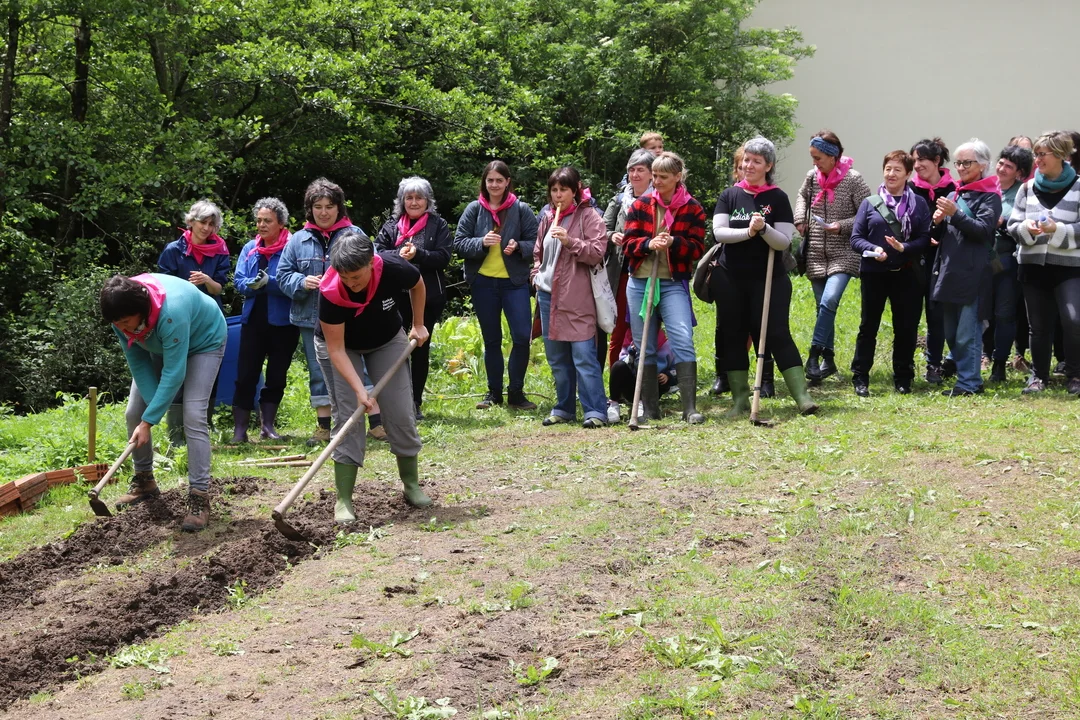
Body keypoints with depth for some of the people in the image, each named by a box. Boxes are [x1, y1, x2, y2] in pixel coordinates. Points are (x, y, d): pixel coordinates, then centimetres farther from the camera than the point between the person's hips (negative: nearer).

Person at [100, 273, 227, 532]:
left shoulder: (171, 312, -44)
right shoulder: (123, 313, -25)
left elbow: (174, 373, -39)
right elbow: (138, 362, -16)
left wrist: (149, 421, -35)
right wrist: (152, 406, -24)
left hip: (203, 342, -6)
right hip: (158, 345, 6)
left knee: (193, 416, -21)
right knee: (134, 413, 0)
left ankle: (199, 498, -19)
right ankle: (144, 482, 19)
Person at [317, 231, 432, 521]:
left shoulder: (395, 269, -31)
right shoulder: (330, 292, -36)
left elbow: (418, 285, -4)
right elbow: (336, 348, -30)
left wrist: (418, 325, 2)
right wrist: (359, 389, -38)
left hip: (387, 340, 2)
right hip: (342, 347, -2)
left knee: (401, 413, -2)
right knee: (348, 417, -11)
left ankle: (412, 485, 14)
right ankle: (343, 501, -8)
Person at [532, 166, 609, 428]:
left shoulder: (588, 217, -3)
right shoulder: (547, 218, 14)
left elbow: (597, 253, -11)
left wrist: (569, 241, -21)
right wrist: (538, 274, 12)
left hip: (578, 298, -7)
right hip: (548, 295, 7)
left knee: (584, 355, -10)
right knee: (557, 357, 11)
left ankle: (595, 412, -8)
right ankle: (564, 409, 21)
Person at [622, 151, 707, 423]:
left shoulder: (692, 208, 1)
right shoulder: (640, 205, 6)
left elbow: (698, 248, -3)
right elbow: (628, 242, 2)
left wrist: (673, 242, -20)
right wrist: (649, 244, -18)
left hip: (673, 283, -2)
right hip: (640, 283, 3)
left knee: (683, 340, -16)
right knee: (644, 347, 6)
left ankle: (690, 408, -14)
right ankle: (650, 409, 16)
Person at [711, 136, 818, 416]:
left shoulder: (778, 198, -1)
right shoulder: (729, 195, 5)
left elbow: (784, 241, -7)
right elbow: (718, 232, -6)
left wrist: (763, 228, -25)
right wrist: (748, 231, -22)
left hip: (768, 278, -3)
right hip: (730, 278, 3)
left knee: (777, 333, -8)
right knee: (734, 335, 5)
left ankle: (802, 395, -8)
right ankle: (740, 399, 13)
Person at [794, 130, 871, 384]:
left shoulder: (853, 179, -9)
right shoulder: (812, 177, 4)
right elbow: (802, 196, 26)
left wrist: (842, 226, -18)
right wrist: (800, 219, 10)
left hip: (842, 255, -5)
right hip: (816, 255, 5)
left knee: (829, 301, -23)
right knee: (824, 307, 9)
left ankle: (814, 355, -18)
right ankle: (828, 360, 18)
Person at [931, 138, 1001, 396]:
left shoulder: (989, 196, -3)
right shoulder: (954, 194, 18)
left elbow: (984, 230, -14)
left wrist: (955, 214, -22)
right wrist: (938, 222, 1)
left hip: (971, 273, -8)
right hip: (948, 270, 8)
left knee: (967, 334, -7)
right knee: (951, 333, 11)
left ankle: (969, 382, -1)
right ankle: (965, 375, 20)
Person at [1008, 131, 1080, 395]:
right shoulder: (1027, 188, 8)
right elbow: (1013, 224, 8)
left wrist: (1058, 230, -21)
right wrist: (1027, 228, -13)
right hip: (1034, 265, 4)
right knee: (1039, 325, 10)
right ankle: (1038, 375, 23)